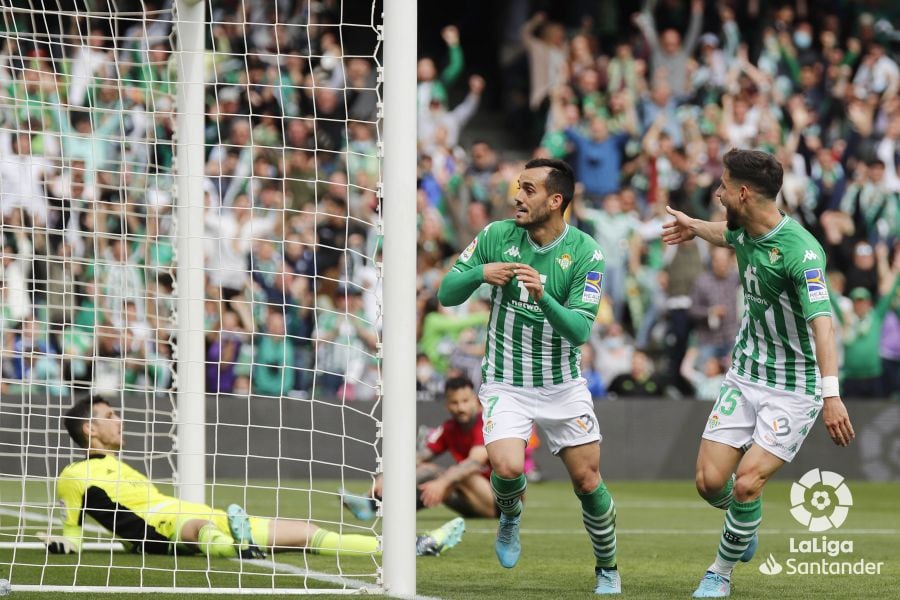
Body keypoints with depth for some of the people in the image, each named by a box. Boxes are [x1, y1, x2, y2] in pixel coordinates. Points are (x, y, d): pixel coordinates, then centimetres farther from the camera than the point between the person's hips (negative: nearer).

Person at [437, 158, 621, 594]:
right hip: (505, 382, 0)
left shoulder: (585, 252, -12)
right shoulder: (496, 237, -7)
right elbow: (446, 294, -3)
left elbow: (580, 330, -18)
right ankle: (510, 518, 12)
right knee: (507, 467, -24)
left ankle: (608, 570, 25)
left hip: (563, 385, 0)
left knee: (588, 482, 1)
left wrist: (543, 296, -36)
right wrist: (480, 273, -23)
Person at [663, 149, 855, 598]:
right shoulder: (745, 232, 0)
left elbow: (822, 321, -36)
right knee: (710, 480, -2)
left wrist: (831, 394, -47)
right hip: (745, 375, 7)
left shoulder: (800, 250, -26)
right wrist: (694, 227, 47)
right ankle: (747, 527, 31)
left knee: (747, 482, -15)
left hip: (794, 389, -7)